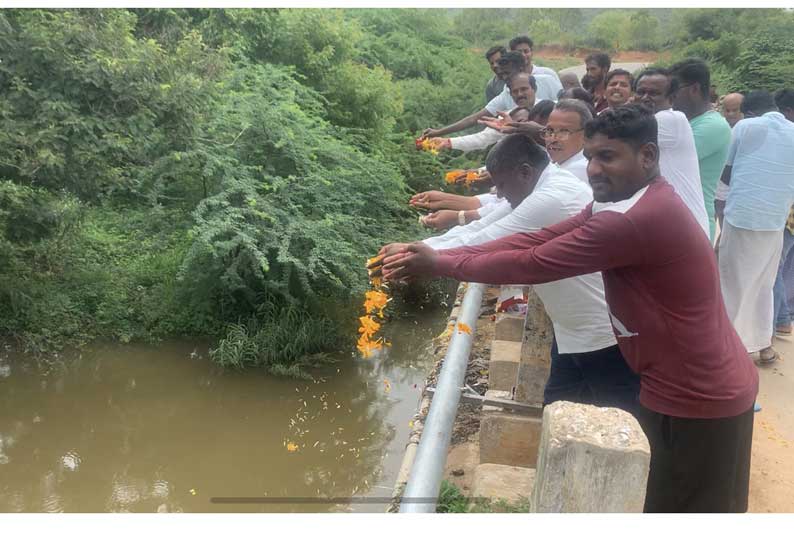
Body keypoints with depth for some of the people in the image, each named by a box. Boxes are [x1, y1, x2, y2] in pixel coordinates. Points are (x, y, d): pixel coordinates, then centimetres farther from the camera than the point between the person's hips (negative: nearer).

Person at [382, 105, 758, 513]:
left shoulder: (637, 220, -30)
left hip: (696, 399, -9)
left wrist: (440, 265, -13)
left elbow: (532, 264, -25)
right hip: (703, 384, 9)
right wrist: (440, 256, -10)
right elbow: (535, 240, -3)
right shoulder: (629, 202, 4)